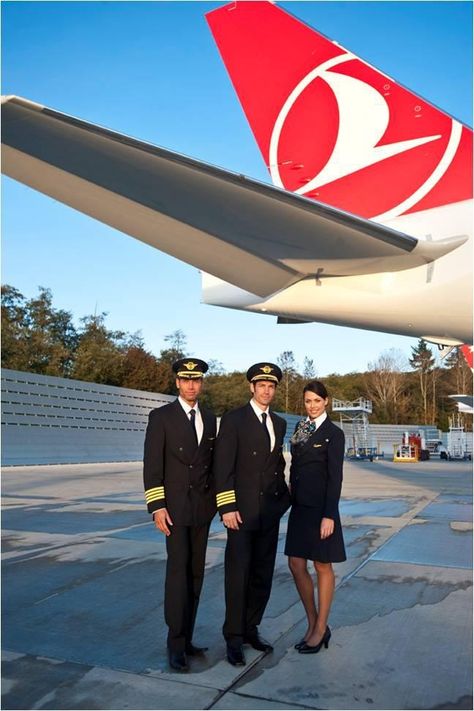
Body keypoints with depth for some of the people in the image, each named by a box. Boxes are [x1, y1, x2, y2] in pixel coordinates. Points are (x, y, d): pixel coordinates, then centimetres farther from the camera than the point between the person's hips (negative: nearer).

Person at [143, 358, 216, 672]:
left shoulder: (209, 418, 11)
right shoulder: (161, 416, -5)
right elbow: (152, 465, -9)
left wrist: (216, 499, 11)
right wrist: (157, 506, -14)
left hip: (203, 506, 5)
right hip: (175, 506, -5)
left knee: (196, 573, 8)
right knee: (178, 570, -8)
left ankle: (186, 638, 19)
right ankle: (177, 643, 3)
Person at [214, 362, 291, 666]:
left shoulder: (279, 423, 12)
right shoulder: (233, 420, -7)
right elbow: (223, 467, -11)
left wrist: (285, 495, 12)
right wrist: (227, 507, -15)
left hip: (270, 511, 6)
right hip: (242, 510, -6)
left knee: (263, 574, 11)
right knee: (238, 574, 0)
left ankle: (251, 629, 26)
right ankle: (234, 638, 13)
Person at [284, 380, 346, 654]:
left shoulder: (334, 433, -9)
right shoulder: (300, 428, 10)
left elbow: (335, 476, -12)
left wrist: (329, 515, -17)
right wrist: (292, 497, 10)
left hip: (320, 505, -6)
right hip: (300, 505, 7)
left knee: (323, 567, 7)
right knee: (296, 565, 8)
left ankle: (321, 629, 21)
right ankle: (313, 624, 25)